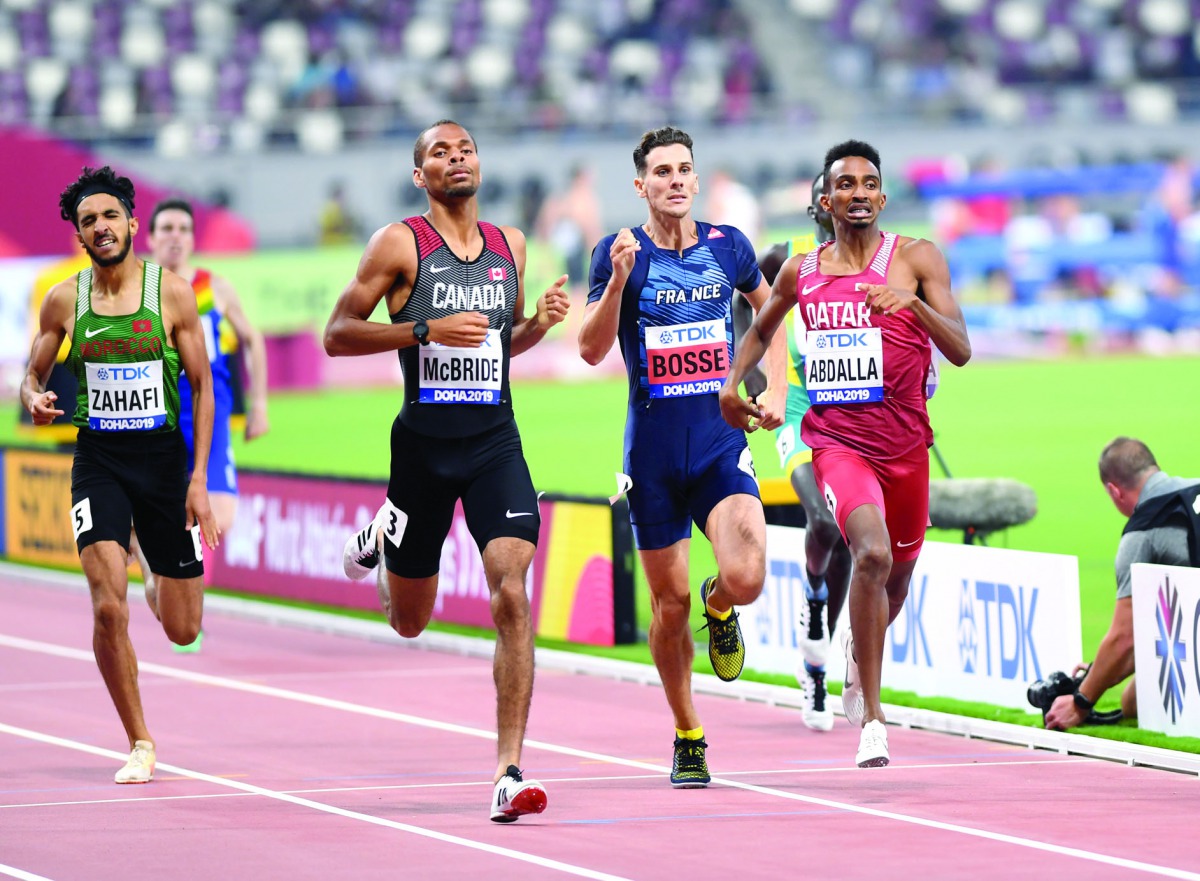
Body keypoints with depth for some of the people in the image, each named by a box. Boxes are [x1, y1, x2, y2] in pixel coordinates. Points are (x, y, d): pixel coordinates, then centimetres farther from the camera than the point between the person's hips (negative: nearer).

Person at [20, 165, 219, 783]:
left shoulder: (171, 292, -4)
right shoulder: (64, 301, 1)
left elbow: (202, 386, -1)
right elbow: (33, 374, 13)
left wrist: (198, 480, -7)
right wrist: (35, 400, -13)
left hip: (163, 454, 0)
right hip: (98, 458, 0)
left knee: (183, 630, 6)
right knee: (109, 609, -17)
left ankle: (169, 580, 44)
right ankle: (139, 744, -2)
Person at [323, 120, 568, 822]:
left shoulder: (509, 246, 11)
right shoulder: (401, 244, -3)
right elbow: (337, 334, -6)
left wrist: (540, 323, 3)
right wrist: (426, 329, -17)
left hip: (495, 440, 2)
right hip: (424, 441, -2)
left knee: (512, 593, -18)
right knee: (410, 621, 12)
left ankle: (510, 771, -18)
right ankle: (381, 539, 49)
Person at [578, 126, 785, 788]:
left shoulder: (728, 246, 4)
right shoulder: (620, 254, -3)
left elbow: (768, 309, 23)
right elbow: (591, 350, -12)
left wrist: (775, 388, 13)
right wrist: (617, 282, -26)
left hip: (722, 440, 1)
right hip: (653, 447, -1)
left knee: (745, 577, -21)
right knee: (671, 602, 4)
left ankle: (720, 609, 17)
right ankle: (687, 738, 22)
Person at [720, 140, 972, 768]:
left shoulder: (916, 258, -2)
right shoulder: (800, 273, 6)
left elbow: (960, 350, -12)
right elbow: (761, 330, 26)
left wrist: (912, 302, -28)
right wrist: (732, 382, 9)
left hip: (905, 444, 1)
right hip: (836, 440, -1)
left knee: (896, 576, 17)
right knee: (872, 552, -26)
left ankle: (858, 644, 55)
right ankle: (872, 718, -21)